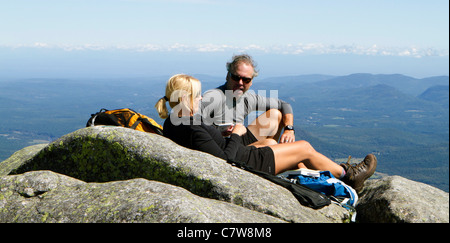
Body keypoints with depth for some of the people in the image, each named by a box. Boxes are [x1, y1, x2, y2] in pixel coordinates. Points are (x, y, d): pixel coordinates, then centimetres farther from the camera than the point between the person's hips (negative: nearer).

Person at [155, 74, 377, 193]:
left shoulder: (172, 123, -2)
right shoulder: (193, 131, -32)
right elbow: (225, 159, -29)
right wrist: (237, 135, -15)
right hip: (247, 164, -10)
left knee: (297, 159, 24)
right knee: (305, 149, 6)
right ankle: (348, 176, 28)